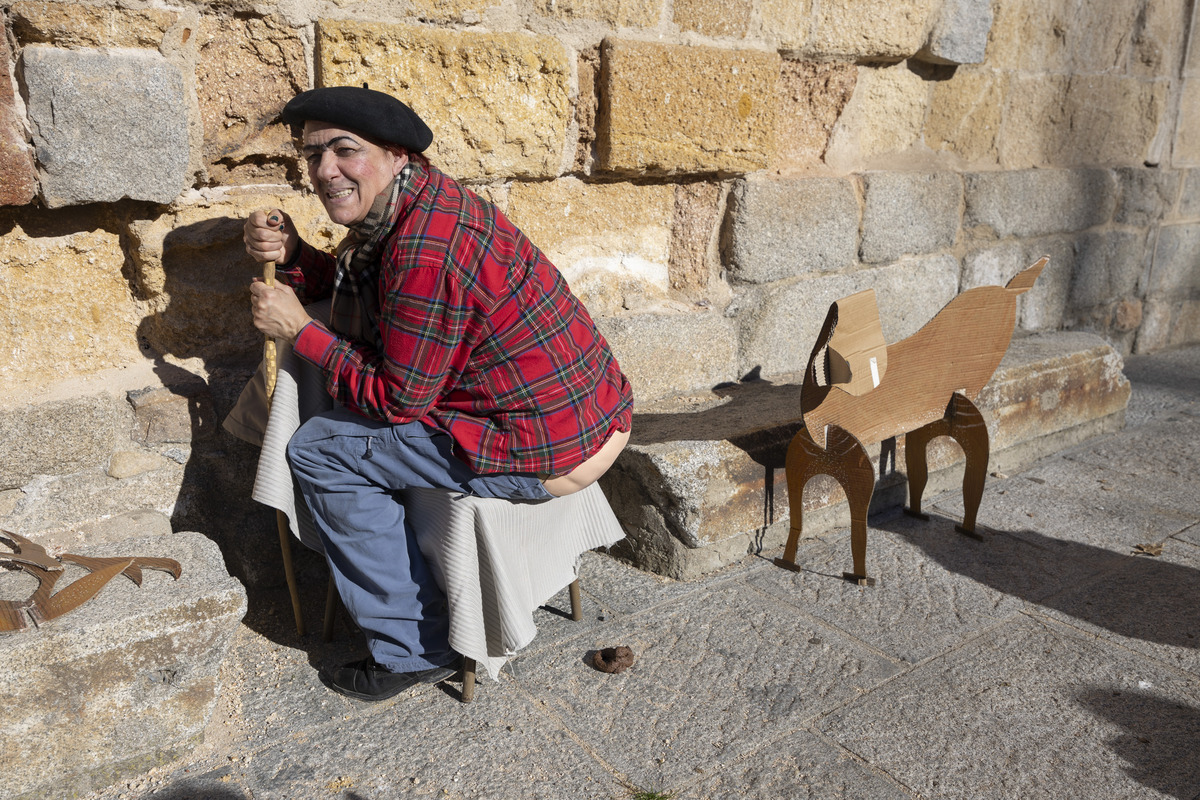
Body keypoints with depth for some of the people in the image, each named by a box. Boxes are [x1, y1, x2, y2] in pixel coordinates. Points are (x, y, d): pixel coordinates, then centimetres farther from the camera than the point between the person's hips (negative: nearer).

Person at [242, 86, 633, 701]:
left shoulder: (424, 249, -24)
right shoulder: (424, 200, 7)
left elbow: (399, 397, -16)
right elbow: (345, 282, 20)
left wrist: (298, 330, -7)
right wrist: (289, 253, 1)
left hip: (549, 454, -10)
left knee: (318, 451, -3)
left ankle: (414, 651, 8)